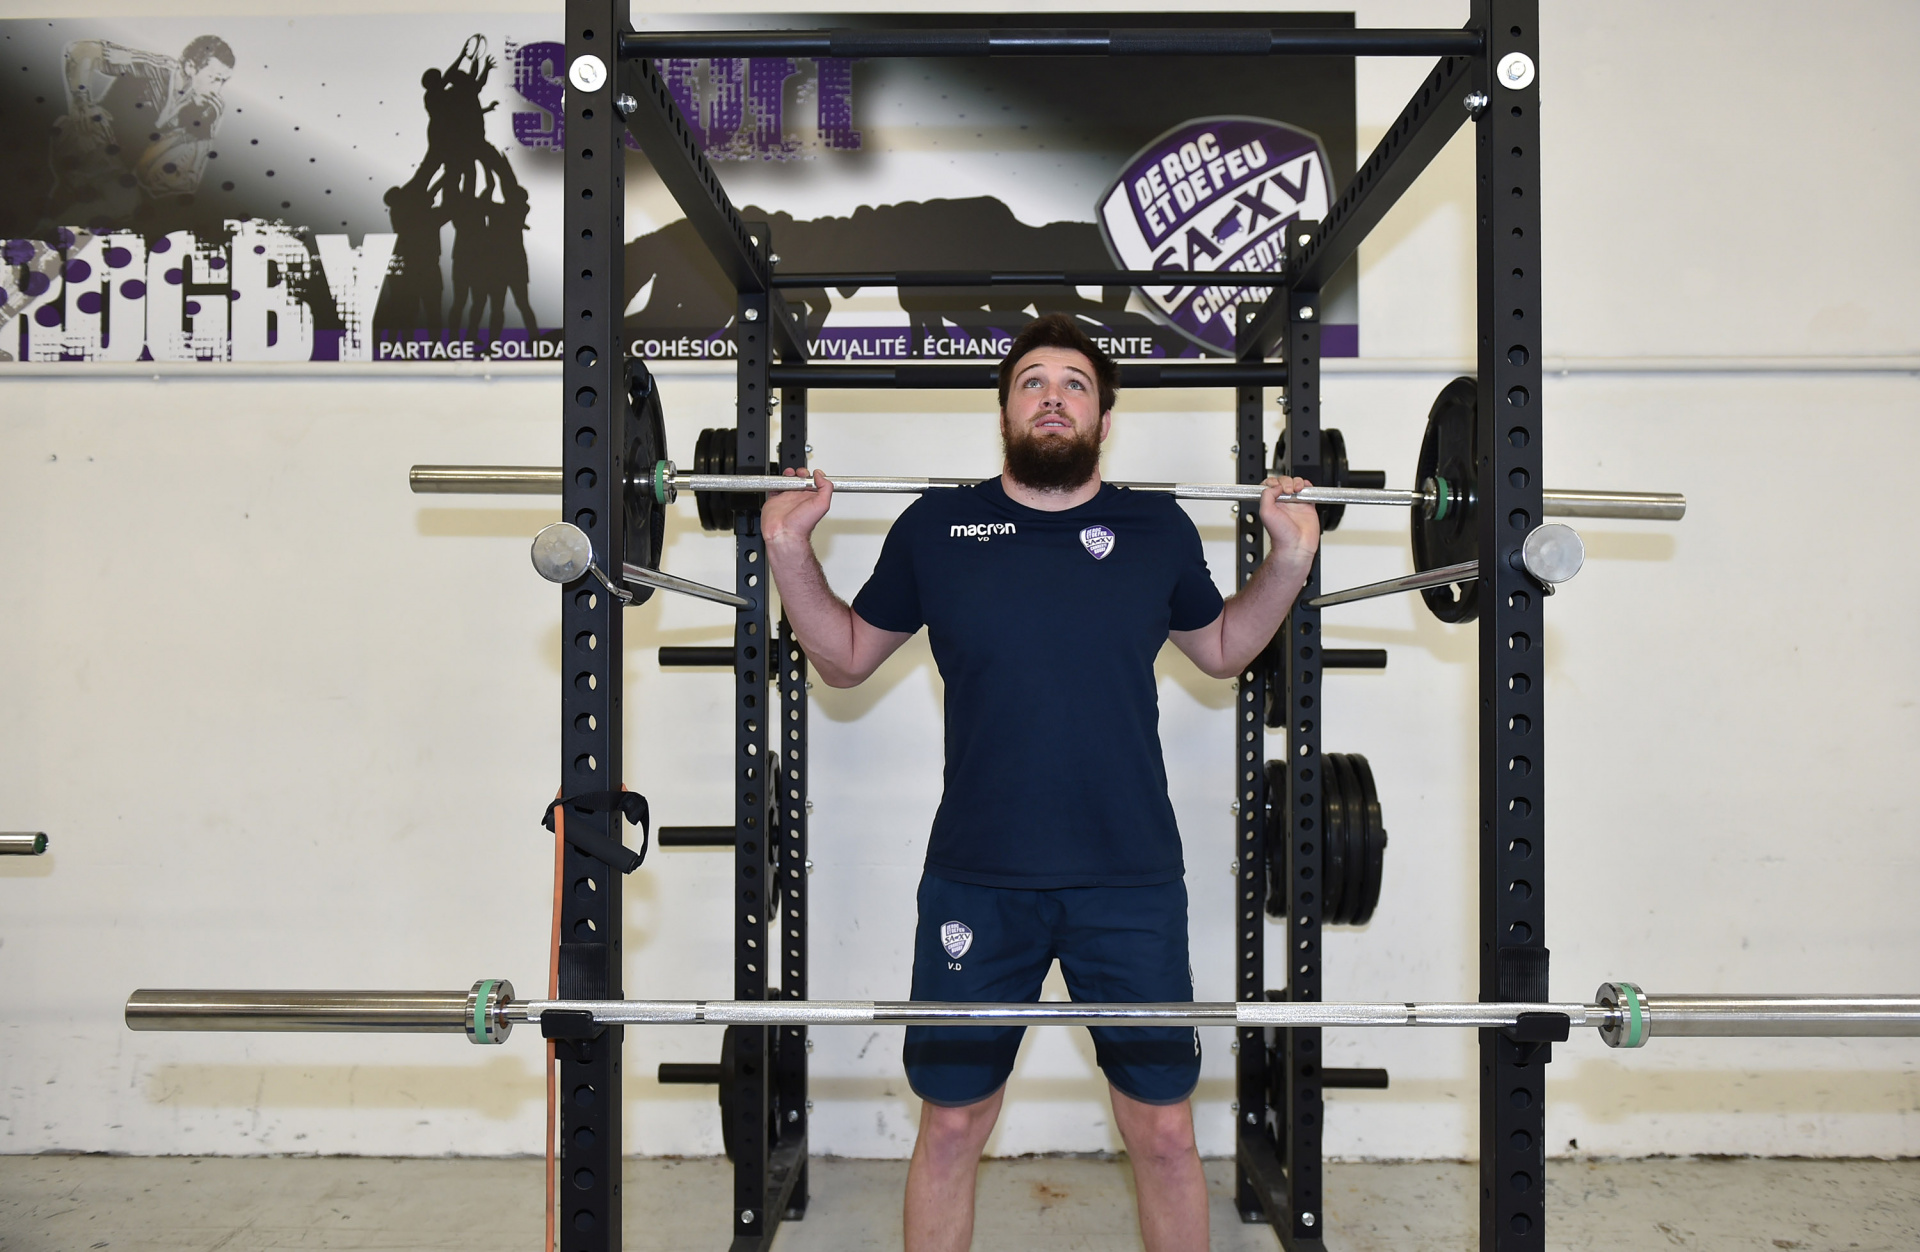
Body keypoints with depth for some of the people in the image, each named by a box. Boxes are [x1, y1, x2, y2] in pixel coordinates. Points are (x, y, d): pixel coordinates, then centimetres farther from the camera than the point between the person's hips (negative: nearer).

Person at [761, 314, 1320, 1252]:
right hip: (975, 883, 0)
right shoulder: (936, 527, 3)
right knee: (949, 1128, 10)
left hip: (1133, 882, 1)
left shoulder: (1158, 529, 6)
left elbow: (1222, 648, 20)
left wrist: (1292, 555, 7)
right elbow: (845, 657, 13)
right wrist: (791, 549, 1)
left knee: (1163, 1133, 8)